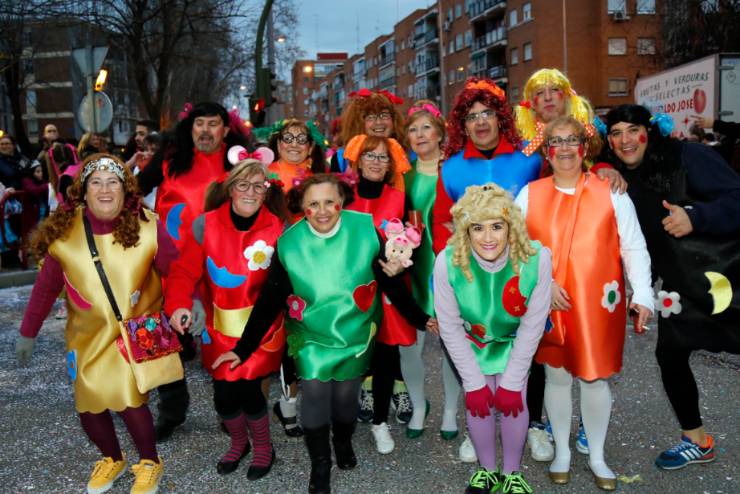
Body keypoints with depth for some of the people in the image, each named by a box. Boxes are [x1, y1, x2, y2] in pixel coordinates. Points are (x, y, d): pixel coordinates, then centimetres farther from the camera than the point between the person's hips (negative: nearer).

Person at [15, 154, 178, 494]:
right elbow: (46, 286, -2)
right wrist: (28, 332, 4)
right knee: (88, 406, 8)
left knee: (127, 398, -14)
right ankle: (112, 459, 40)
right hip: (87, 333, 3)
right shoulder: (63, 230, -11)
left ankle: (149, 462, 17)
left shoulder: (147, 227, -17)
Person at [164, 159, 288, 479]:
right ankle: (238, 442, 42)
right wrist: (178, 306, -24)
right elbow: (184, 271, -9)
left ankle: (263, 448, 30)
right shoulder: (205, 225, -7)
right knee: (224, 394, 8)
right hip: (220, 329, 2)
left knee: (248, 390, -3)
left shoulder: (278, 228, -8)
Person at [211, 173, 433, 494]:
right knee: (315, 394, -8)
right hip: (311, 336, 0)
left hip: (356, 334, 0)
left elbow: (389, 281, -5)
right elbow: (269, 301, -8)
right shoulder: (288, 242, -14)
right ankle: (319, 465, 18)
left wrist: (419, 318, 0)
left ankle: (344, 443, 42)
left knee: (346, 396, 7)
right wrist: (243, 348, -8)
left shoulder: (365, 230, -16)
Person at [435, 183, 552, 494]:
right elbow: (451, 328, -19)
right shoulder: (448, 262, -34)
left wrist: (512, 382, -15)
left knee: (514, 402, -6)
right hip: (471, 341, 0)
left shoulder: (537, 258, -34)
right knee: (477, 402, -4)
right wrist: (474, 382, -14)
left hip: (515, 341, 0)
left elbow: (532, 326, -20)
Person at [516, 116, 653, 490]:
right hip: (548, 303, 1)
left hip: (598, 303, -1)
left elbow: (633, 247, -1)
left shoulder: (611, 193, 1)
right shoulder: (530, 194, 4)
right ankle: (562, 452, 29)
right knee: (557, 375, 10)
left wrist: (642, 294, -10)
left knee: (595, 377, 8)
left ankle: (597, 456, 27)